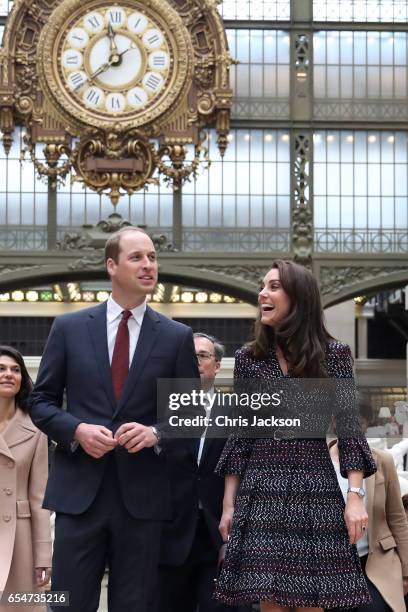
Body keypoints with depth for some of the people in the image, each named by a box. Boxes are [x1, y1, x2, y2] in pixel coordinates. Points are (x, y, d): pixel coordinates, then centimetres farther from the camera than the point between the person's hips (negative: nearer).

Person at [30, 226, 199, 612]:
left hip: (143, 494, 1)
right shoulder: (69, 328, 5)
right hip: (79, 491, 0)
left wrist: (156, 432, -12)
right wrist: (77, 429, -11)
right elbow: (41, 402, 7)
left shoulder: (177, 337, 5)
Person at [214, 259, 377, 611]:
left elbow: (349, 428, -1)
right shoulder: (248, 358, 8)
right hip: (261, 493, 2)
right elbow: (240, 436, 9)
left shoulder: (333, 354, 2)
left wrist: (355, 496, -11)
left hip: (316, 490, -2)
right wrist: (228, 504, 5)